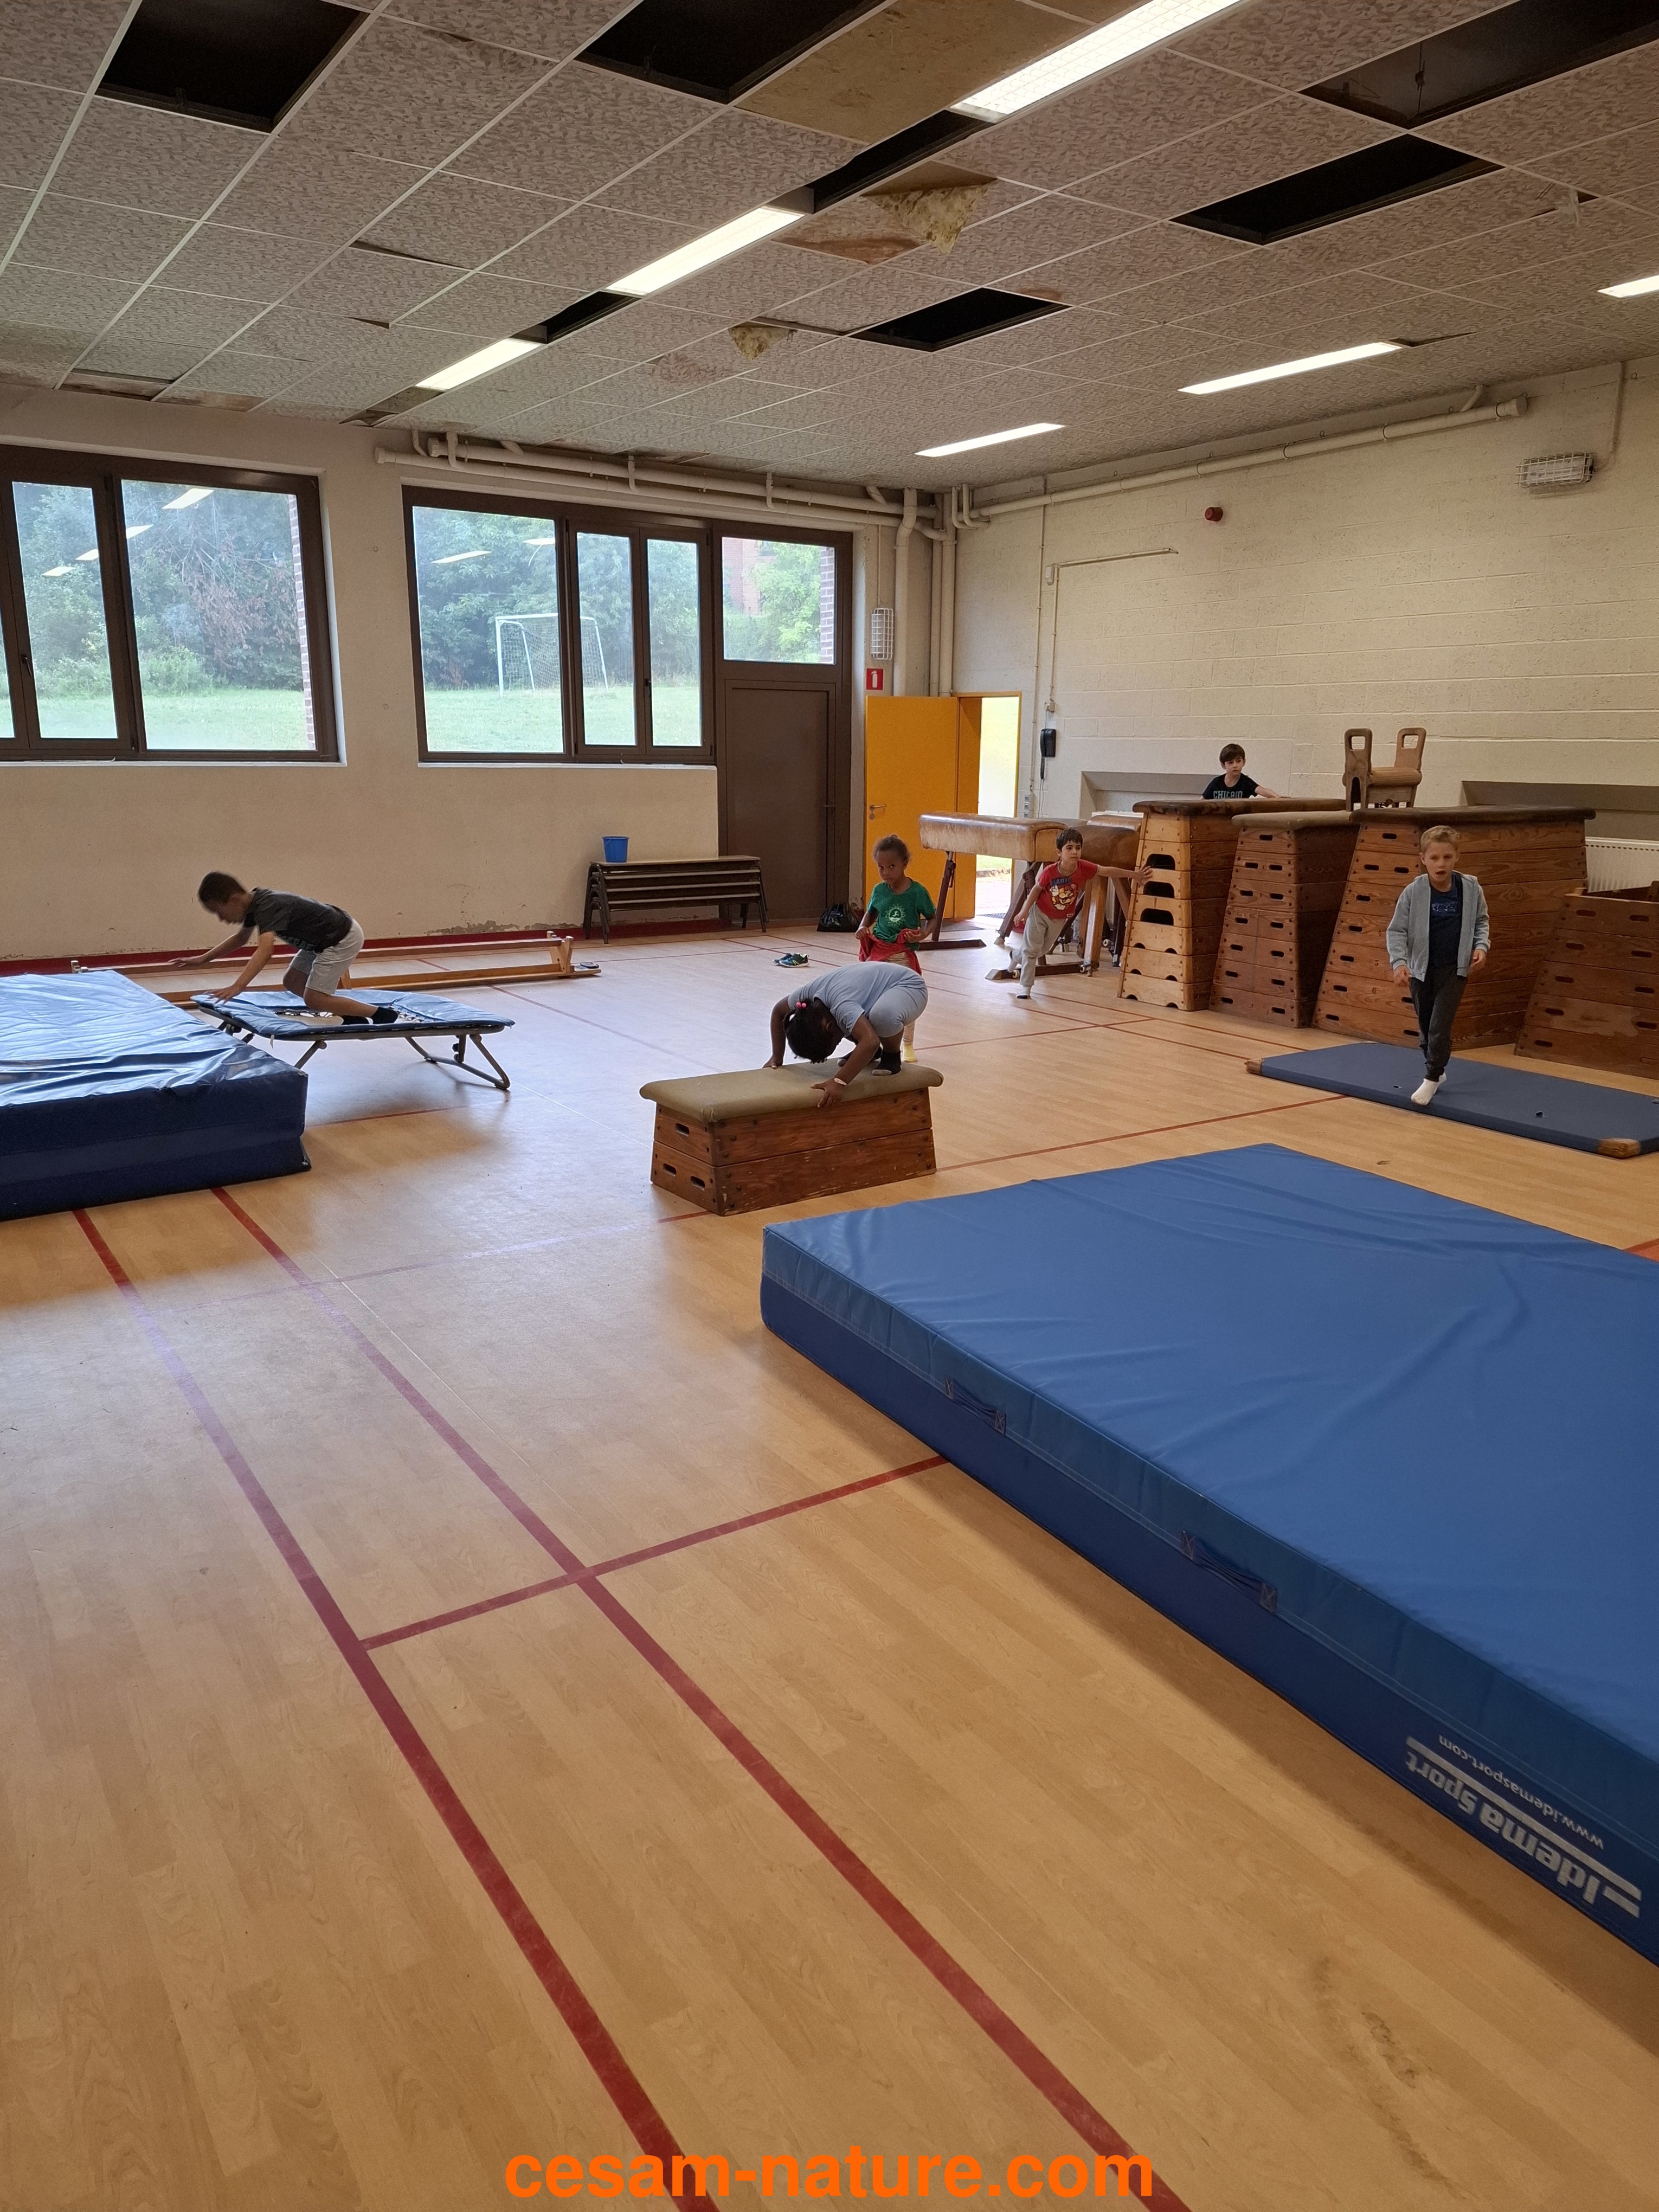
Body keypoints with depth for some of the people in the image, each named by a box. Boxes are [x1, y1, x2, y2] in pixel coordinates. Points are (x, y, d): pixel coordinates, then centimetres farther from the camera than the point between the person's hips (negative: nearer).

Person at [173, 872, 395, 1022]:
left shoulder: (267, 907, -27)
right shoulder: (255, 903, 2)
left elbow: (265, 949, -43)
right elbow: (240, 938, 23)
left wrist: (238, 987, -52)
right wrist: (203, 959, 20)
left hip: (343, 938, -10)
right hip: (323, 939, 10)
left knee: (314, 999, -10)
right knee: (292, 983, 12)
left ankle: (381, 1014, -2)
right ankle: (352, 1015, 17)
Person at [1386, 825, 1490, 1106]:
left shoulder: (1471, 889, -8)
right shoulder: (1413, 892, -13)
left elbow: (1481, 922, 8)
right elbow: (1396, 930, -9)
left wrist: (1481, 946, -8)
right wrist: (1399, 962, -23)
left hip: (1454, 969, -1)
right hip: (1421, 968, 1)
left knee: (1440, 1026, -8)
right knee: (1425, 1026, 14)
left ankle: (1431, 1078, 5)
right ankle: (1436, 1070, 35)